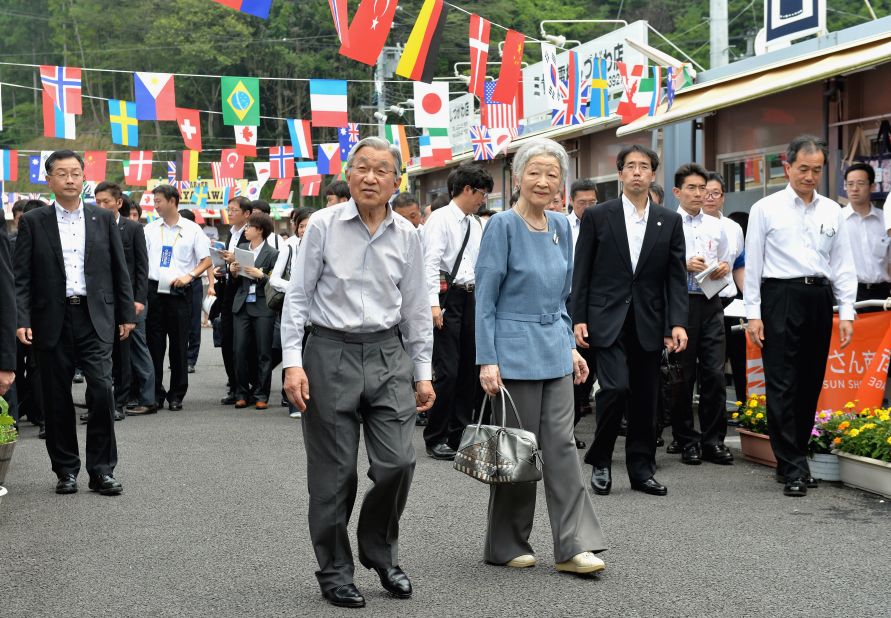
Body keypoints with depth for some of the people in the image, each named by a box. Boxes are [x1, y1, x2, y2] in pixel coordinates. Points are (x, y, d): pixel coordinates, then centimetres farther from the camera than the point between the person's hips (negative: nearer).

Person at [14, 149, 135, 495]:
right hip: (52, 321, 0)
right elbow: (21, 277, 1)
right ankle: (65, 470, 18)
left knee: (102, 391, -10)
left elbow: (119, 270, 11)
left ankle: (101, 470, 0)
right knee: (57, 399, 5)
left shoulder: (103, 219, 8)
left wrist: (126, 314, 7)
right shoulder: (33, 222, 4)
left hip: (95, 319, 0)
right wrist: (22, 320, -9)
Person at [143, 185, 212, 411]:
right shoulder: (150, 229, 11)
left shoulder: (192, 229, 3)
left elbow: (206, 260, 4)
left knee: (178, 345, 2)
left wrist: (189, 276, -10)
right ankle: (155, 394, 10)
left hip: (179, 291, -2)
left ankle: (176, 395, 10)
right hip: (154, 290, 2)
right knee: (154, 343, 2)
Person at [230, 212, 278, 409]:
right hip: (242, 306, 4)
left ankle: (261, 395, 8)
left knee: (263, 353, 1)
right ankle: (242, 393, 11)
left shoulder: (272, 254, -3)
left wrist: (260, 275, -20)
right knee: (240, 351, 2)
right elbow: (236, 282, 17)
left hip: (262, 307, -4)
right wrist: (233, 272, -3)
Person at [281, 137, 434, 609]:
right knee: (334, 473, 3)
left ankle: (380, 552, 24)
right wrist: (292, 363, -9)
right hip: (331, 353, -3)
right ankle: (334, 571, 19)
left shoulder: (407, 236, 6)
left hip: (388, 355, 3)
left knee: (397, 462, -2)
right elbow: (297, 296, -2)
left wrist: (422, 372, 11)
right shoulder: (323, 226, -3)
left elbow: (416, 309, 12)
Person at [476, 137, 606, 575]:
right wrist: (487, 361, -16)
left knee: (561, 446, 2)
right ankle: (507, 545, 16)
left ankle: (574, 546, 3)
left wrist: (570, 346, 12)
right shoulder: (503, 226, -10)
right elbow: (485, 297, -11)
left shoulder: (561, 227, 9)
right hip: (514, 352, -6)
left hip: (555, 352, 6)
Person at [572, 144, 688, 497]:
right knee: (615, 388, -14)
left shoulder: (669, 221, 7)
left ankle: (641, 469, 18)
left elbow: (677, 276, 5)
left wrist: (677, 323, -4)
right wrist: (578, 319, -5)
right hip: (608, 319, -3)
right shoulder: (597, 216, 2)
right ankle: (600, 462, 5)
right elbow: (582, 272, 2)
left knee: (645, 399, 6)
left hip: (649, 322, 3)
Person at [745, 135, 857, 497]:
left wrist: (846, 312, 4)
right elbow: (753, 264, 1)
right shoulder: (765, 209, 2)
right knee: (782, 386, -8)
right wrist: (753, 314, -4)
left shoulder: (832, 211, 11)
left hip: (819, 297, 4)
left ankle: (793, 459, 19)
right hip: (781, 295, -4)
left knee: (810, 385, 8)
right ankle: (793, 470, -6)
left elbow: (843, 264, 11)